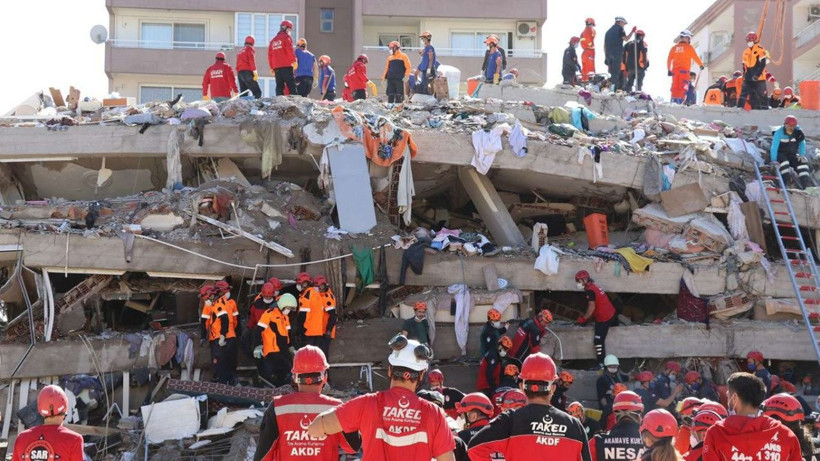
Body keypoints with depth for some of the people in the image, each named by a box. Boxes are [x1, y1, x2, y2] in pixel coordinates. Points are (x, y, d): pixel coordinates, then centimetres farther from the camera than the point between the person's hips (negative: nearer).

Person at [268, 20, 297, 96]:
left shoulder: (273, 40, 20)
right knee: (291, 86, -9)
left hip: (276, 67, 6)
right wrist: (294, 60, -10)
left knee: (279, 87, 6)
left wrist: (271, 67, 22)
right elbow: (290, 49, -14)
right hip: (286, 66, -6)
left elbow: (270, 55, 19)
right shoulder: (286, 37, 1)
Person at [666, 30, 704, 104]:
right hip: (684, 70, -4)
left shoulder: (674, 47, 13)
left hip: (675, 70, 4)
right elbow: (695, 57, 4)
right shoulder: (688, 47, 1)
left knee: (675, 87, 4)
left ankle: (674, 101, -2)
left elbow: (669, 59, 11)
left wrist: (669, 69, 16)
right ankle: (680, 101, -21)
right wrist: (701, 65, 18)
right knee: (683, 87, -9)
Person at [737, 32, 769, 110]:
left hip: (759, 78, -6)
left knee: (761, 96, -2)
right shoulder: (745, 52, 14)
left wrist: (757, 75, -20)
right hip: (748, 79, 6)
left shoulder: (761, 50, -7)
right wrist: (745, 74, 11)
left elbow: (763, 64, -14)